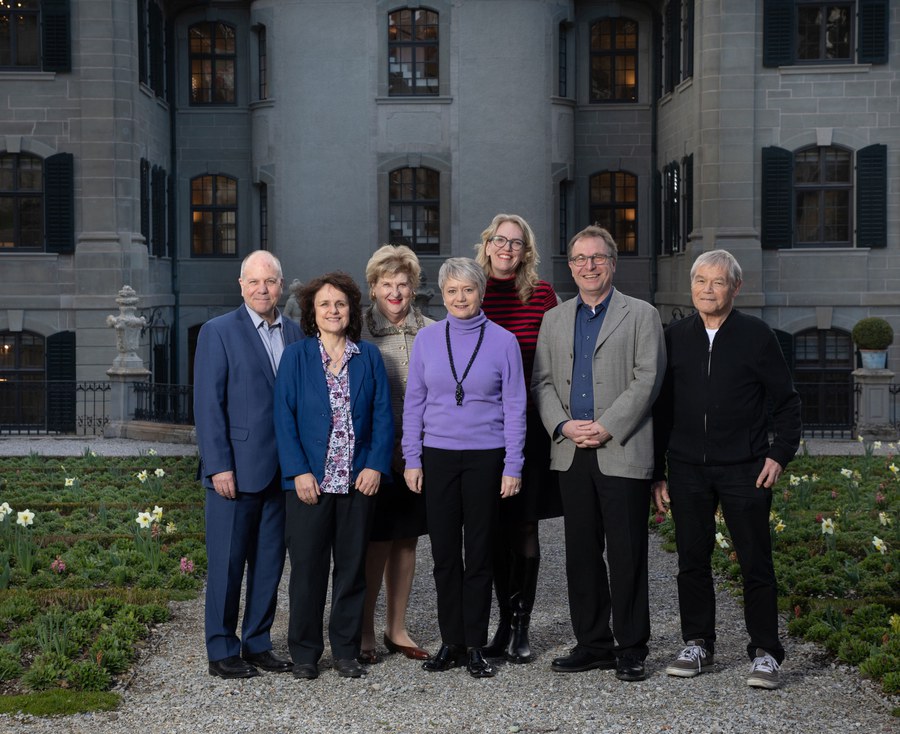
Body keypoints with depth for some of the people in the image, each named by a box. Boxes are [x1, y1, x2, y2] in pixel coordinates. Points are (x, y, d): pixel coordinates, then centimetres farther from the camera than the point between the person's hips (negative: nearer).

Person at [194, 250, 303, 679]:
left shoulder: (295, 334, 10)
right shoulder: (218, 332, -3)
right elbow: (208, 405, -8)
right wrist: (219, 466, -13)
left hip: (282, 470, 5)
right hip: (236, 470, -5)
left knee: (270, 562, 11)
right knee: (227, 563, 2)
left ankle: (258, 644, 22)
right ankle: (222, 652, 12)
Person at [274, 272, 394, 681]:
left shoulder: (369, 357, 7)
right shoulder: (296, 357, 2)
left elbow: (383, 415, 5)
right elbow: (284, 417, -3)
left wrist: (376, 466, -6)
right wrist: (299, 471, -12)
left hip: (358, 479, 2)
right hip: (310, 480, -2)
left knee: (352, 566, 9)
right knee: (308, 567, 3)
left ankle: (346, 650, 20)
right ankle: (304, 653, 15)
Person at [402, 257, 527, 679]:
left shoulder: (502, 341, 0)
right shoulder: (427, 339, 5)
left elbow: (514, 407, 0)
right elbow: (414, 402, 8)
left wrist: (513, 467, -4)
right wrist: (412, 459, 2)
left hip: (485, 457, -2)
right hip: (438, 456, 2)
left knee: (478, 553, 4)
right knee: (444, 553, 5)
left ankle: (475, 646, 13)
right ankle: (451, 643, 16)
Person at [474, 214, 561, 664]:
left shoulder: (541, 293, 1)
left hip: (528, 420, -2)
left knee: (525, 522, 0)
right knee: (496, 523, 7)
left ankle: (521, 627, 9)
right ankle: (506, 621, 18)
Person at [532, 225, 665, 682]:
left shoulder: (641, 315, 4)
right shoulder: (555, 319, 17)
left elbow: (647, 379, -5)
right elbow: (541, 382, 12)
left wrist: (606, 427, -13)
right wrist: (563, 425, -6)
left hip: (623, 452, -4)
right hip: (571, 454, 4)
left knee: (626, 554, -2)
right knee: (581, 553, 8)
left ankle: (631, 649, 7)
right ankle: (593, 644, 18)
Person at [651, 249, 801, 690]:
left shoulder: (756, 336, 1)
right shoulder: (674, 338, 7)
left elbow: (787, 402, 5)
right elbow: (659, 407, 11)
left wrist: (780, 454, -6)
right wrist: (657, 472, 8)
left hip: (744, 470, -2)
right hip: (687, 469, 3)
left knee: (756, 562, -1)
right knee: (692, 561, 7)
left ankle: (764, 653, 9)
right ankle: (698, 645, 20)